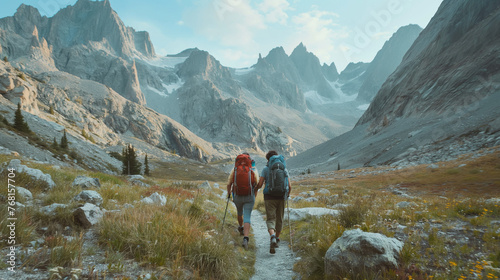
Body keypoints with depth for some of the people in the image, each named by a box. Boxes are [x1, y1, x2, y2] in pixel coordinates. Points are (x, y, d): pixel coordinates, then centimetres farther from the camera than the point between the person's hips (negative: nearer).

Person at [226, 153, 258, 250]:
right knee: (247, 218, -2)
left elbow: (229, 183, 0)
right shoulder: (253, 170, -3)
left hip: (237, 196, 2)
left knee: (240, 213, 29)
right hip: (249, 197, -2)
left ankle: (241, 228, 53)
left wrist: (228, 193, 17)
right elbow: (257, 184, -2)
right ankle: (245, 239, -18)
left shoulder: (235, 169, -1)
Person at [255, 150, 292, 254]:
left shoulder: (266, 169, -1)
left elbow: (260, 184, -7)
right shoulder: (285, 169, 6)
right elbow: (289, 186, 2)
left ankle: (272, 237, -26)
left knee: (271, 219, 0)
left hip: (269, 197, -2)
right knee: (279, 219, 19)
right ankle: (277, 239, 33)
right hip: (281, 197, 3)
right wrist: (287, 195, 22)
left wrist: (255, 189, 16)